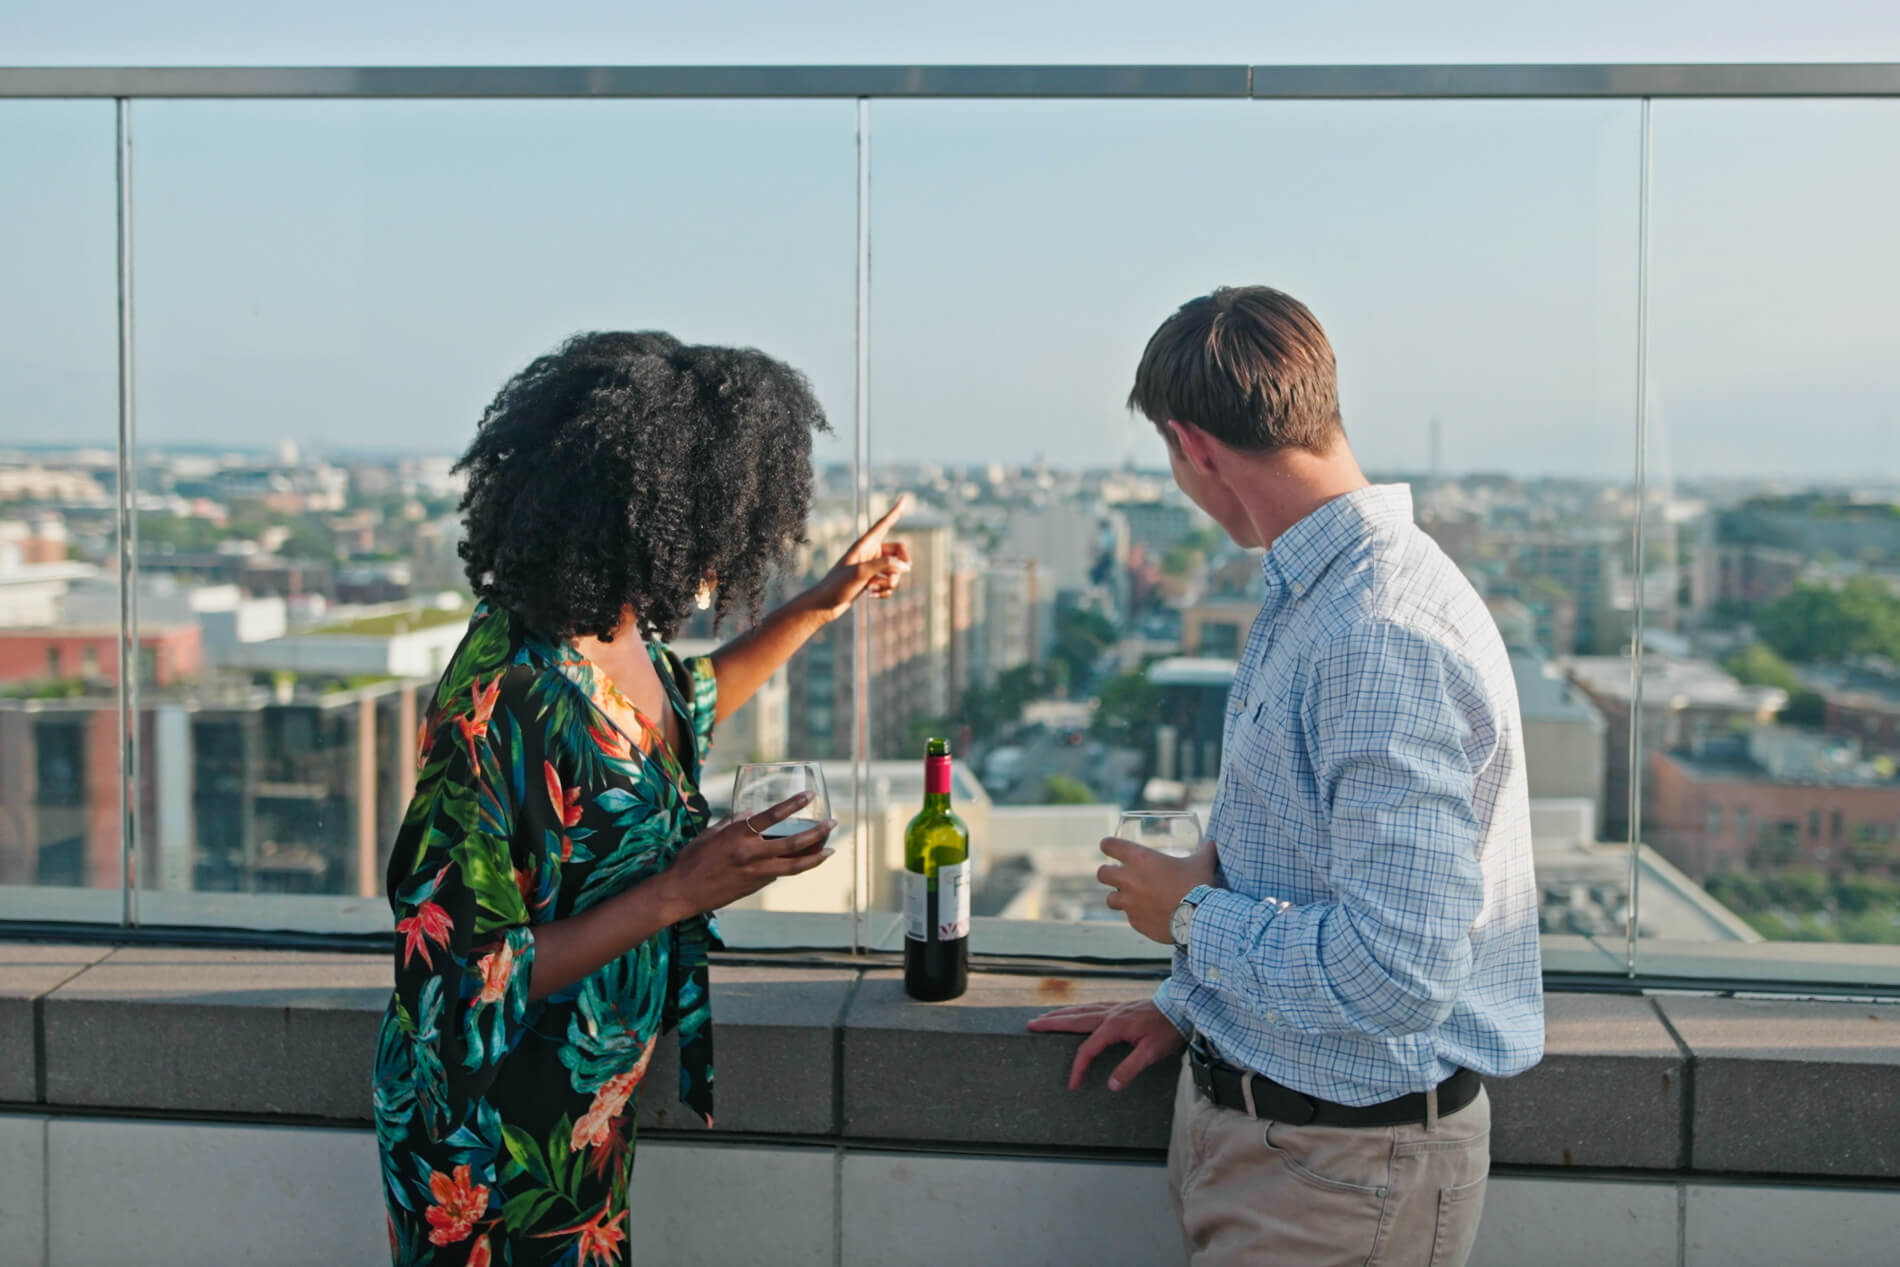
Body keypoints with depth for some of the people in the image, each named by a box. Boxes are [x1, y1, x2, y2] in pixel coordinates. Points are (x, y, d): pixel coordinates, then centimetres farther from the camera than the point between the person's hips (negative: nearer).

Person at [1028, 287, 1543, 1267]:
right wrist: (1186, 1002, 20)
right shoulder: (1305, 602, 8)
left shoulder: (1382, 641, -26)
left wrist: (1190, 915, -17)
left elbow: (1396, 974, -31)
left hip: (1345, 1168, -9)